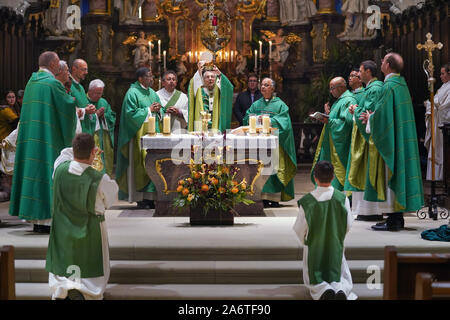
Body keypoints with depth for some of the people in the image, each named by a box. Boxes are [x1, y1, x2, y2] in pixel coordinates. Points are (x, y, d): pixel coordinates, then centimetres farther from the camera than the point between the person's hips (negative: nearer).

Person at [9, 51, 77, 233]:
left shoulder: (32, 81, 13)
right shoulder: (53, 83, -12)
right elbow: (67, 105, -8)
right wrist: (72, 99, 16)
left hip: (30, 138, 8)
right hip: (47, 138, -8)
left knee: (32, 169, 9)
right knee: (46, 171, -5)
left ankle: (34, 219, 13)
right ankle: (44, 220, -5)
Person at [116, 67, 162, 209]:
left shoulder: (152, 93, 16)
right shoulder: (132, 93, -7)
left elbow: (160, 109, 20)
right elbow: (131, 113, -15)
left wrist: (158, 109, -2)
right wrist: (149, 110, -12)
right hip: (139, 135, -7)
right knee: (140, 166, -6)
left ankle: (150, 197, 7)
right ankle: (140, 198, -1)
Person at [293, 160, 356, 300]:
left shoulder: (306, 201, -17)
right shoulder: (342, 199, -13)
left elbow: (299, 229, -9)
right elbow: (348, 225, -4)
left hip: (313, 248, -1)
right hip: (336, 247, 1)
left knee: (313, 280, 16)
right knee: (343, 279, 16)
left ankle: (323, 290, -19)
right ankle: (341, 290, -20)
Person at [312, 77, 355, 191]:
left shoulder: (348, 101, -13)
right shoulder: (339, 100, 18)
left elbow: (346, 122, -23)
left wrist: (329, 121, -20)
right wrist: (328, 114, 5)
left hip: (340, 146, -10)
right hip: (331, 145, 10)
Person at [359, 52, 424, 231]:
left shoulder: (389, 86, -15)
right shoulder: (402, 84, 13)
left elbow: (382, 113, -20)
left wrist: (370, 119, 0)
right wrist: (373, 115, 16)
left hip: (392, 139, -9)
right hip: (403, 139, 9)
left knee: (391, 176, -6)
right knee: (398, 174, 11)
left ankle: (393, 221, -5)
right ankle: (398, 218, 16)